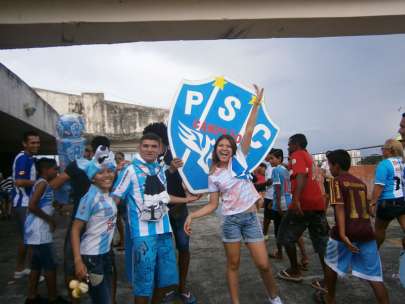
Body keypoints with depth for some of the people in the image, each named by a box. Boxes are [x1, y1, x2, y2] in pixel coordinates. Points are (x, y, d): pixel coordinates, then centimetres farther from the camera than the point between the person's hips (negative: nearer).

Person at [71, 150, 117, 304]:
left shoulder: (109, 195, 4)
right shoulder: (91, 197, -18)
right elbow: (75, 230, -19)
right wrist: (78, 261, -23)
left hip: (106, 254, 8)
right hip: (91, 256, -8)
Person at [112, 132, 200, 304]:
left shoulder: (160, 169, 9)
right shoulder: (131, 170, -8)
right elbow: (115, 199, -8)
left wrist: (186, 199, 27)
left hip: (164, 230, 6)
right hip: (143, 233, -6)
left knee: (166, 279, 17)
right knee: (144, 280, 4)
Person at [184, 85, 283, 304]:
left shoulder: (239, 158, 2)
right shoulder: (213, 176, 2)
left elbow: (248, 132, -4)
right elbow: (212, 205, 3)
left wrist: (256, 104, -8)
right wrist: (192, 215, -11)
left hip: (251, 217, 0)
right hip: (231, 220, 0)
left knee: (263, 264, 3)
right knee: (233, 264, 9)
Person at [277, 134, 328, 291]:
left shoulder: (297, 155, -5)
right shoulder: (308, 156, 21)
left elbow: (301, 176, -21)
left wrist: (296, 200, -31)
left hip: (304, 203, -8)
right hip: (318, 203, 8)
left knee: (286, 235, 8)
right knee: (321, 241, 8)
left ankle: (294, 271, 15)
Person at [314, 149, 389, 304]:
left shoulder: (337, 181, -3)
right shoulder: (361, 182, 17)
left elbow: (340, 207, -15)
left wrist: (342, 234, -22)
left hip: (347, 232, -5)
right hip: (366, 231, 5)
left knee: (331, 264, 18)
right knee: (374, 275, 6)